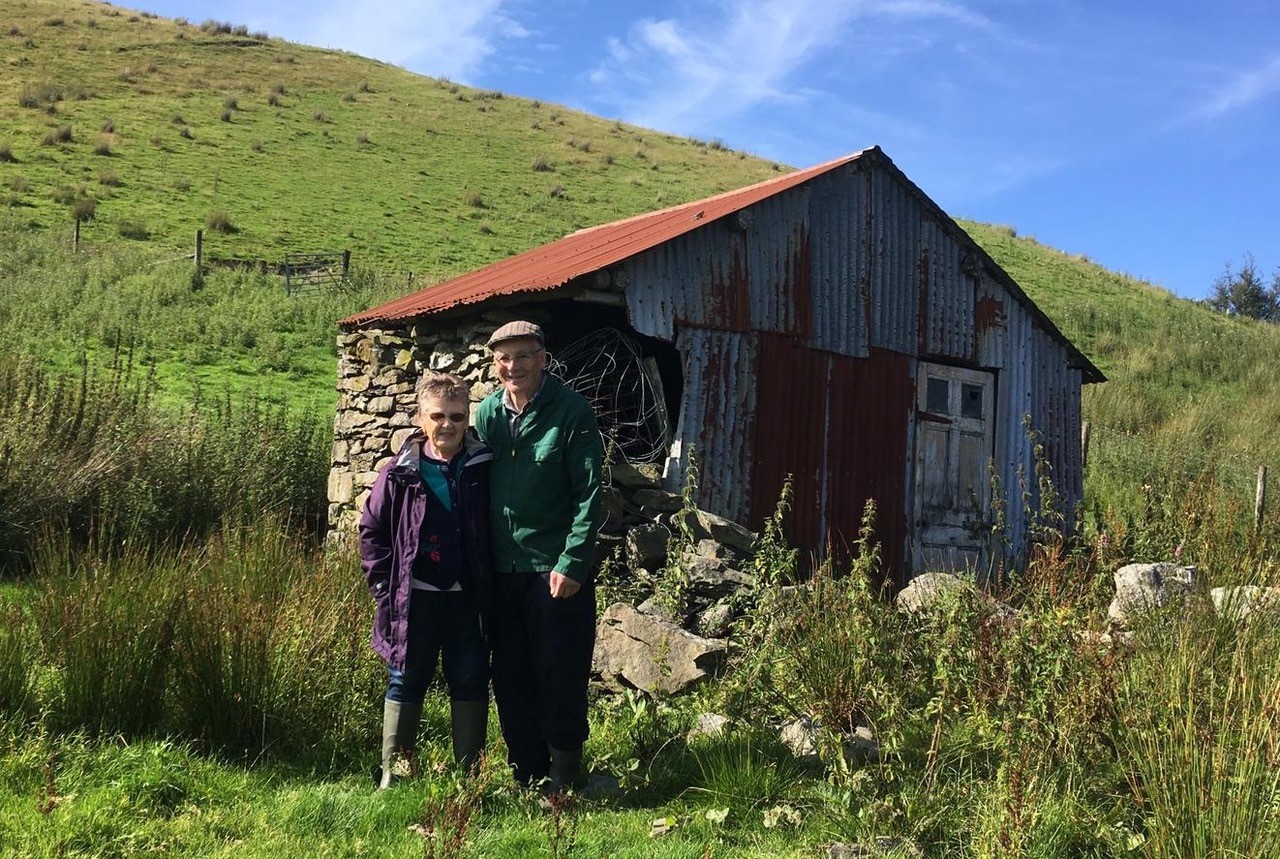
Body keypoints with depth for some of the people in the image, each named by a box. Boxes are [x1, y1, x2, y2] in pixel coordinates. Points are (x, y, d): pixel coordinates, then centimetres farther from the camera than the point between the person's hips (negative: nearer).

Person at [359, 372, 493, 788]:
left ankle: (469, 774, 20)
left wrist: (489, 585, -1)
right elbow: (372, 530, 3)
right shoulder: (400, 474, -5)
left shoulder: (483, 470, -4)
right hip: (415, 597, -1)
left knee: (470, 681, 7)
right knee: (406, 682, 9)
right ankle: (392, 772, 21)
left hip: (467, 597, 1)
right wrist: (385, 585, -3)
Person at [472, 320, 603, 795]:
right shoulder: (488, 412, 6)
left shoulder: (572, 412, -9)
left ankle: (562, 784, 21)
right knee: (510, 680, 11)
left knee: (560, 679, 1)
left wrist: (572, 564, -15)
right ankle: (527, 779, 25)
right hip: (501, 569, 5)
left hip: (556, 568, -5)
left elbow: (589, 494, -10)